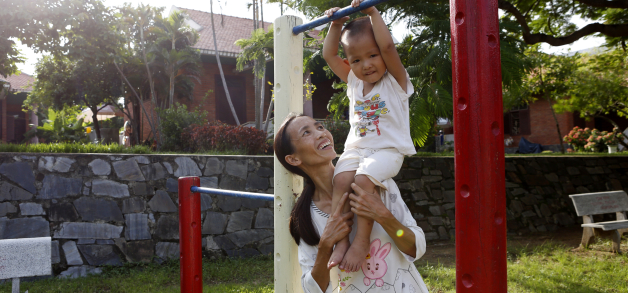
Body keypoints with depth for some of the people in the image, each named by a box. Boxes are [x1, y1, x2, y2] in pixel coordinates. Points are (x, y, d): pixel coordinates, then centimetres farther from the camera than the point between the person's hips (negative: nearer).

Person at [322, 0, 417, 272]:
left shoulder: (396, 81, -1)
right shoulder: (354, 83, 15)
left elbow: (388, 46, -18)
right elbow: (329, 55, 19)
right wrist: (336, 24, 12)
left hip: (387, 150, -5)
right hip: (356, 148, 5)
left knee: (363, 178, -32)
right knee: (341, 178, -25)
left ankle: (362, 240, -24)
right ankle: (341, 239, -24)